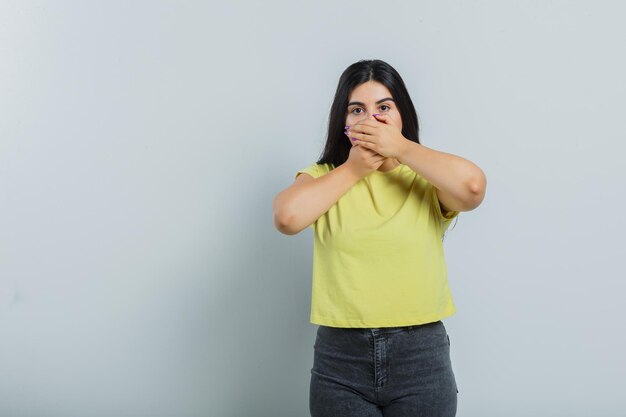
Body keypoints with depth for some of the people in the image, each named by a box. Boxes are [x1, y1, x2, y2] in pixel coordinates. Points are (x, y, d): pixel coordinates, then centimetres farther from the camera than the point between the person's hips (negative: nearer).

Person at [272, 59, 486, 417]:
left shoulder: (428, 179, 1)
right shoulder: (323, 177, 5)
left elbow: (473, 186, -21)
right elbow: (287, 217, -15)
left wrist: (401, 148, -10)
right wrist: (353, 168, -6)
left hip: (420, 357, 0)